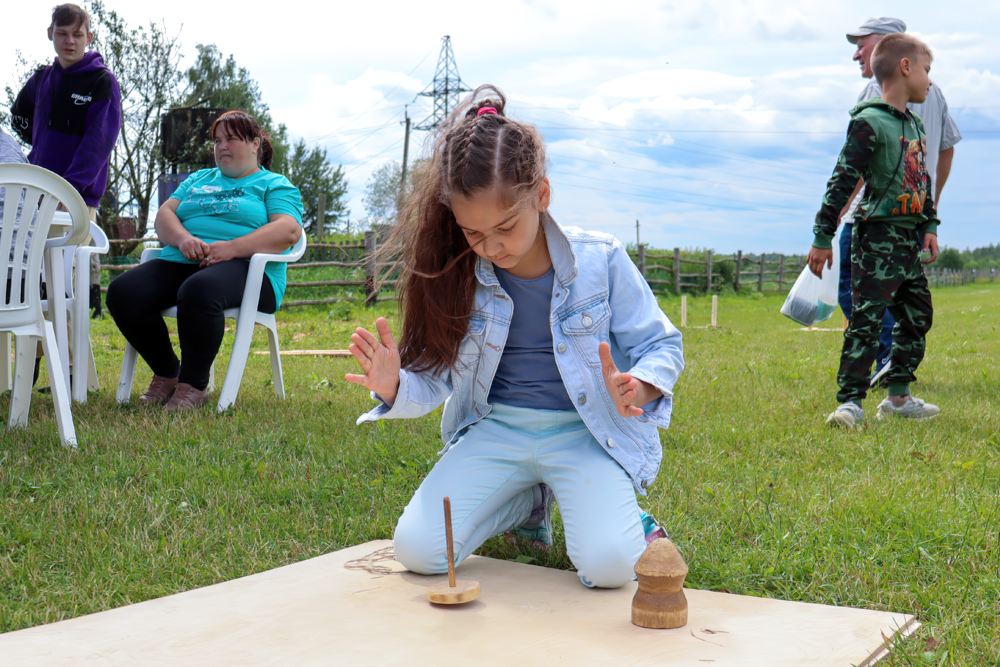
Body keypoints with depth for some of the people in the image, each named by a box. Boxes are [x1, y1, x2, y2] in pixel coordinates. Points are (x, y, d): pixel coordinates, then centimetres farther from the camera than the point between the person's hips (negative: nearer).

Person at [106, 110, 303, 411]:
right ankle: (167, 373, -3)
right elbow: (164, 214, 19)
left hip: (245, 268, -6)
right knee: (122, 292, -22)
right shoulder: (198, 179, 32)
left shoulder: (275, 184, 14)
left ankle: (193, 385, -22)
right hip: (181, 262, 6)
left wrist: (232, 247, -18)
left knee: (198, 290, -40)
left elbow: (288, 230, -5)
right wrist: (182, 238, -7)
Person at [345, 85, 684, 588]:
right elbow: (436, 376, 2)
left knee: (608, 565, -27)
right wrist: (396, 387, -22)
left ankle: (623, 512, 11)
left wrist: (636, 390, -27)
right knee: (416, 551, -14)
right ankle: (527, 503, 14)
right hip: (496, 429, 3)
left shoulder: (600, 261, -11)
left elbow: (661, 346, -3)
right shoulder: (456, 275, -6)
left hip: (584, 431, -3)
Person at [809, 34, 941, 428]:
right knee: (867, 320, -11)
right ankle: (849, 401, -6)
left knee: (917, 316, 14)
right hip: (878, 237, -9)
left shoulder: (915, 125, 15)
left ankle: (898, 396, 24)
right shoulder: (870, 123, -13)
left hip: (910, 239, 9)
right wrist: (823, 238, -17)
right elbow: (842, 181, -16)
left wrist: (930, 226, 13)